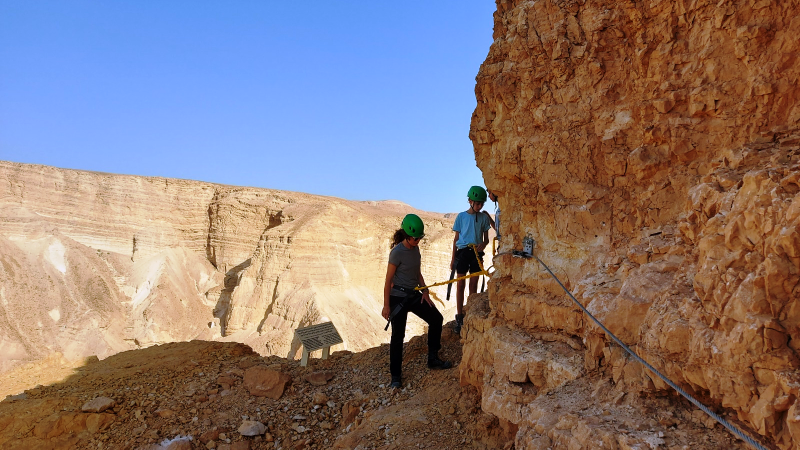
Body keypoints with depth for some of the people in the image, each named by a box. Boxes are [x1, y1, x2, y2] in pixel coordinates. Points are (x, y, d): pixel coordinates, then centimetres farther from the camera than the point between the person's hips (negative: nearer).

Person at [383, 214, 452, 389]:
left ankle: (433, 359, 21)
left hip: (414, 295, 8)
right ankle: (395, 376, 14)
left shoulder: (415, 249, 3)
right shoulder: (397, 252, -19)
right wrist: (386, 306, -13)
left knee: (436, 319, 8)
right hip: (398, 297, -7)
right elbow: (388, 280, -15)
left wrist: (424, 291, 2)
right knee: (398, 336, -1)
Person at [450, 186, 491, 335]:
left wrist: (483, 244, -15)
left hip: (476, 253, 2)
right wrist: (453, 258, 3)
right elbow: (456, 238, 5)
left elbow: (486, 238, 9)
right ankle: (459, 317, 7)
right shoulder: (461, 216, 0)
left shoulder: (484, 217, 4)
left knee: (473, 285, 7)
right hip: (462, 252, -1)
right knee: (460, 285, 1)